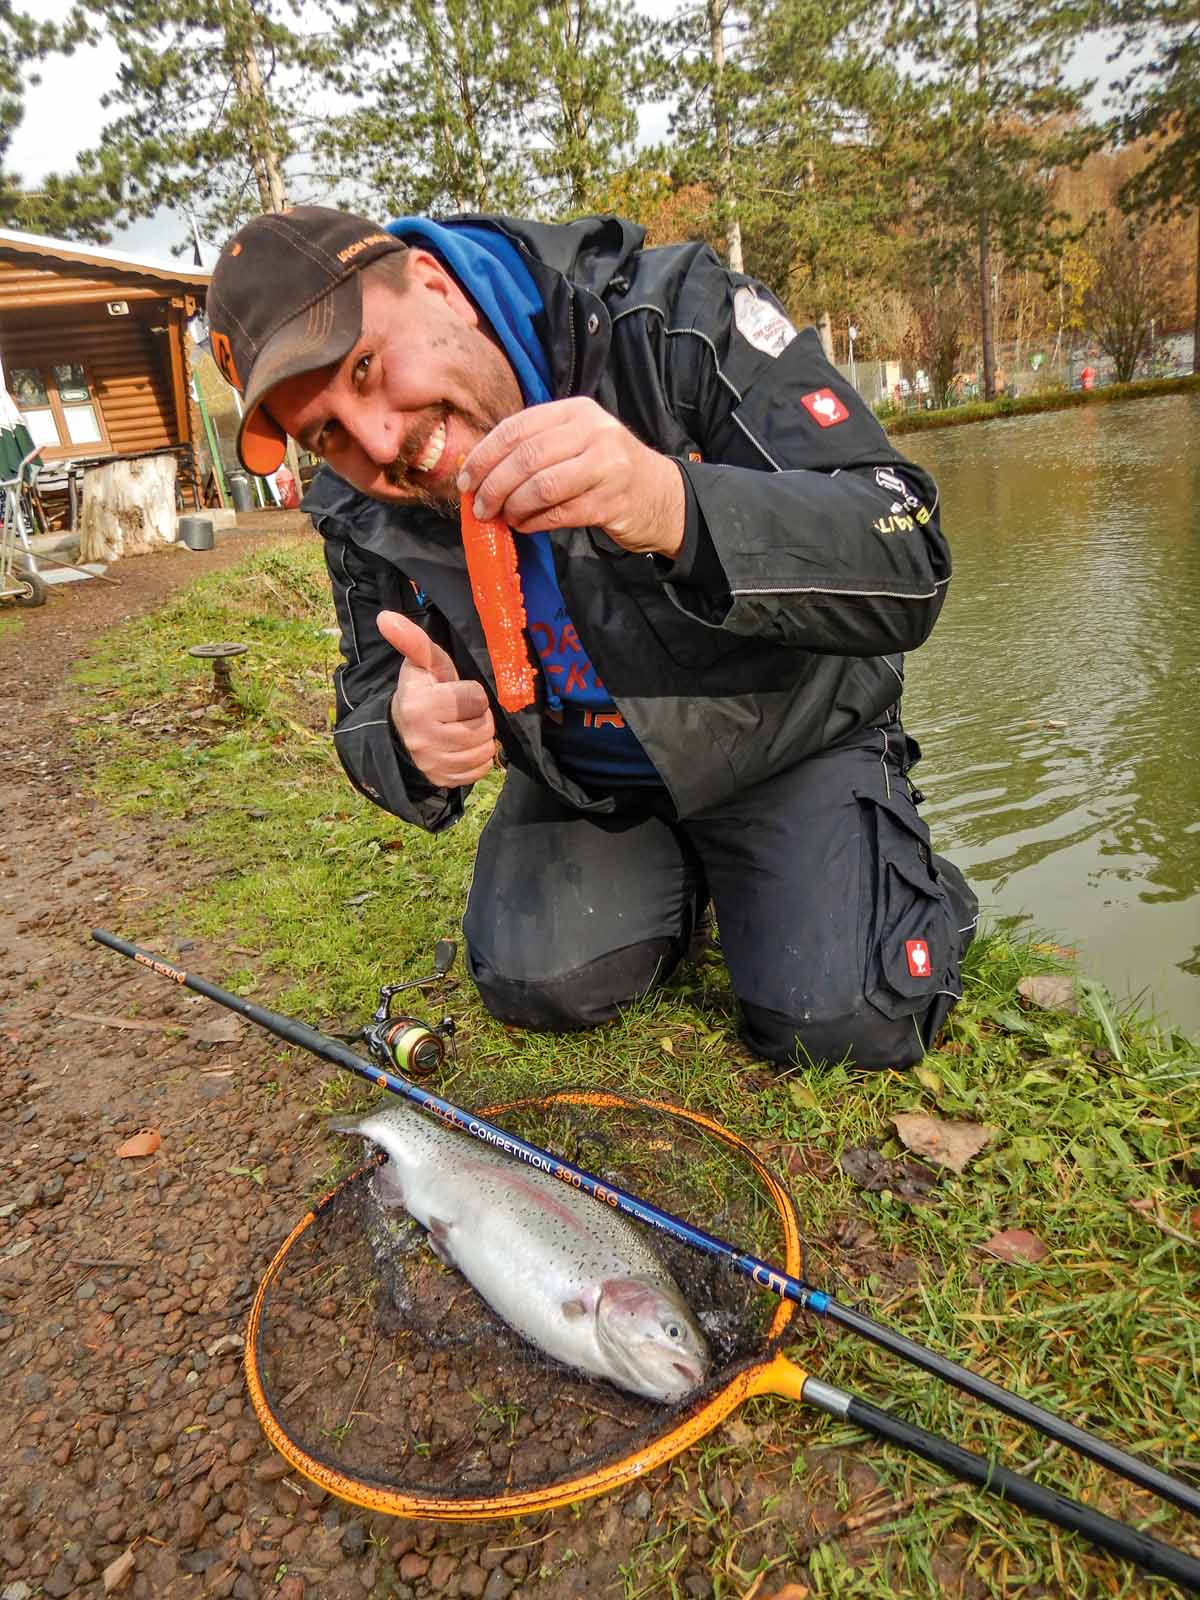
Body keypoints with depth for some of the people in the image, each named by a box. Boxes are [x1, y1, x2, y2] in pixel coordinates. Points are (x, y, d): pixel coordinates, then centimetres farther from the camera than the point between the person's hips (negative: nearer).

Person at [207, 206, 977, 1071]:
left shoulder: (681, 319, -25)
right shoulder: (363, 513, -11)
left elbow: (909, 567, -32)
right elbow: (371, 706, -1)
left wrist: (678, 507, -51)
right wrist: (411, 744, -28)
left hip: (786, 738, -3)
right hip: (580, 782, 4)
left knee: (846, 1025, -15)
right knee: (535, 985, -11)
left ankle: (915, 881, 20)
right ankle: (677, 880, 20)